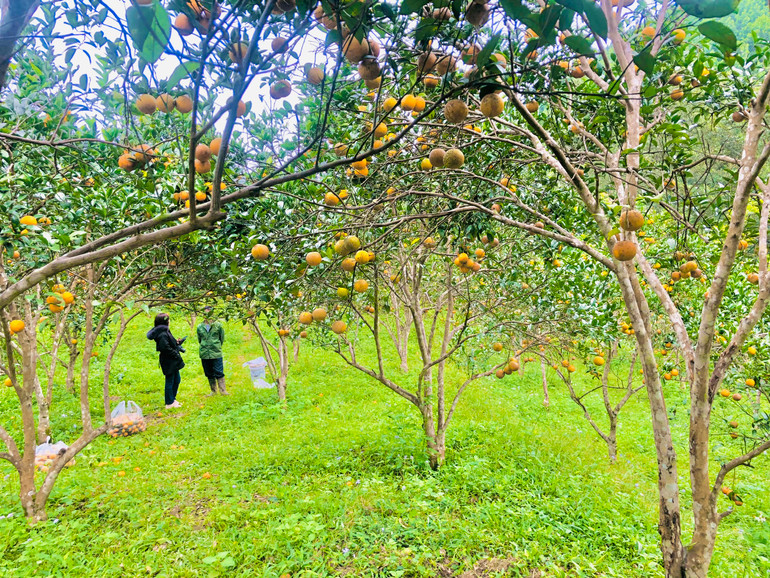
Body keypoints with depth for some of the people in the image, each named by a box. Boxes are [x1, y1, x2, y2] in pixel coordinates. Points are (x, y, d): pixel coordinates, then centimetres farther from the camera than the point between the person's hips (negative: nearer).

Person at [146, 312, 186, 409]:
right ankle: (169, 403, 14)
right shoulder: (162, 334, -22)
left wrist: (176, 342, 8)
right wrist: (176, 354, -19)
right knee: (170, 382, 2)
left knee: (177, 380, 19)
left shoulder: (165, 331, 10)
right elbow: (165, 348, -27)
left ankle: (172, 399, 31)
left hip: (172, 362, 10)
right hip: (169, 362, -10)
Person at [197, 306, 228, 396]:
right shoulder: (200, 327, 5)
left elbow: (222, 339, 8)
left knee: (219, 373, -3)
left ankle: (222, 390, 4)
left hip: (216, 353, -3)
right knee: (209, 374, 10)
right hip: (204, 354, 3)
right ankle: (213, 391, 21)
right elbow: (199, 340, 17)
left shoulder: (218, 325, -1)